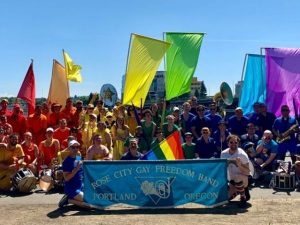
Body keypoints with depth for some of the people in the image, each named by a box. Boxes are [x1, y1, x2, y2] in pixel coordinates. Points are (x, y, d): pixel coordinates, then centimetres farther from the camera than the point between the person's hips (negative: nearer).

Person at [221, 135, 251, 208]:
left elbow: (247, 172, -19)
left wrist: (240, 165, -35)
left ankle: (243, 198, -17)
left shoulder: (242, 154, -18)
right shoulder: (223, 153, -4)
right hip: (231, 180, 6)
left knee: (237, 177, -40)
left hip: (243, 179, -5)